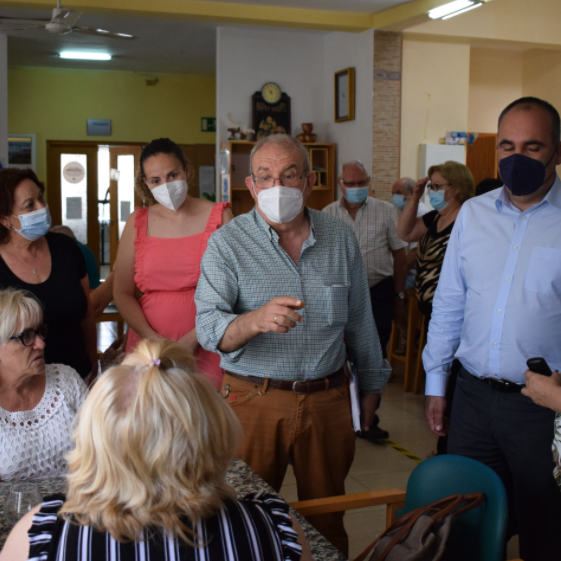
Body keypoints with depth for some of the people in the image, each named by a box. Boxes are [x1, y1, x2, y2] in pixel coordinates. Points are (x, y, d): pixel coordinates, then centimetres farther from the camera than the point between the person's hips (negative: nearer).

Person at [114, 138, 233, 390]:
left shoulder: (219, 217, 1)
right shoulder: (137, 223, 8)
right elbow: (122, 293, 7)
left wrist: (193, 339, -11)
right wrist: (154, 339, -7)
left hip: (206, 349, -2)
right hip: (147, 347, 2)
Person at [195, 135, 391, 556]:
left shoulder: (340, 238, 3)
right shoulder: (227, 244, -7)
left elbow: (360, 319, 11)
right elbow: (209, 328, -18)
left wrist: (371, 383, 15)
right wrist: (256, 320, -37)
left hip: (327, 399, 3)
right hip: (254, 399, -2)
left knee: (327, 517, 16)